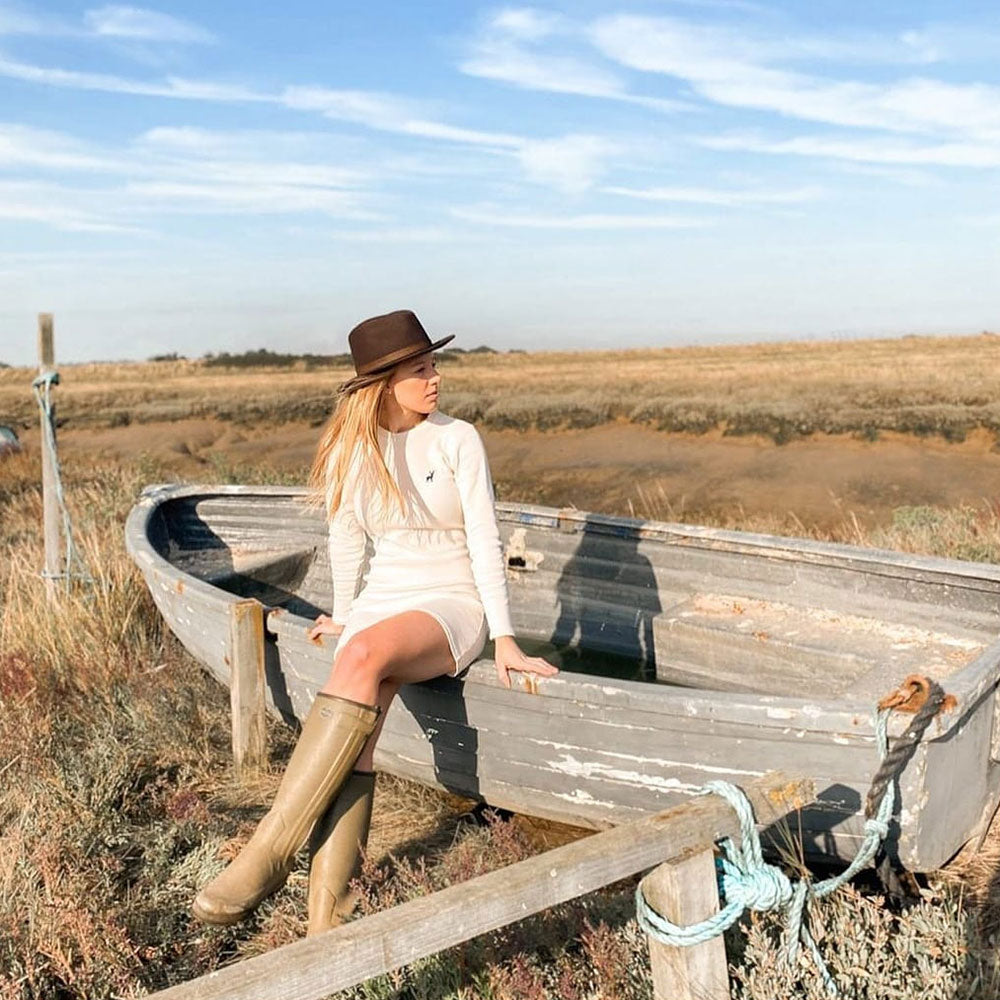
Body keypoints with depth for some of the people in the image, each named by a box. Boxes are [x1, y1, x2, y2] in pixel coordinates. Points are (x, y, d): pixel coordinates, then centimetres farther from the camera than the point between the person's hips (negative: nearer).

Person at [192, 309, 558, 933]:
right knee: (355, 744, -24)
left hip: (453, 607, -3)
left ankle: (271, 851, -34)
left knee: (365, 655, -36)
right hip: (382, 601, 4)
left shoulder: (457, 440, -4)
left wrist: (504, 640, -12)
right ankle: (326, 925, -28)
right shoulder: (349, 453, 4)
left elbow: (485, 541, -7)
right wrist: (343, 617, 25)